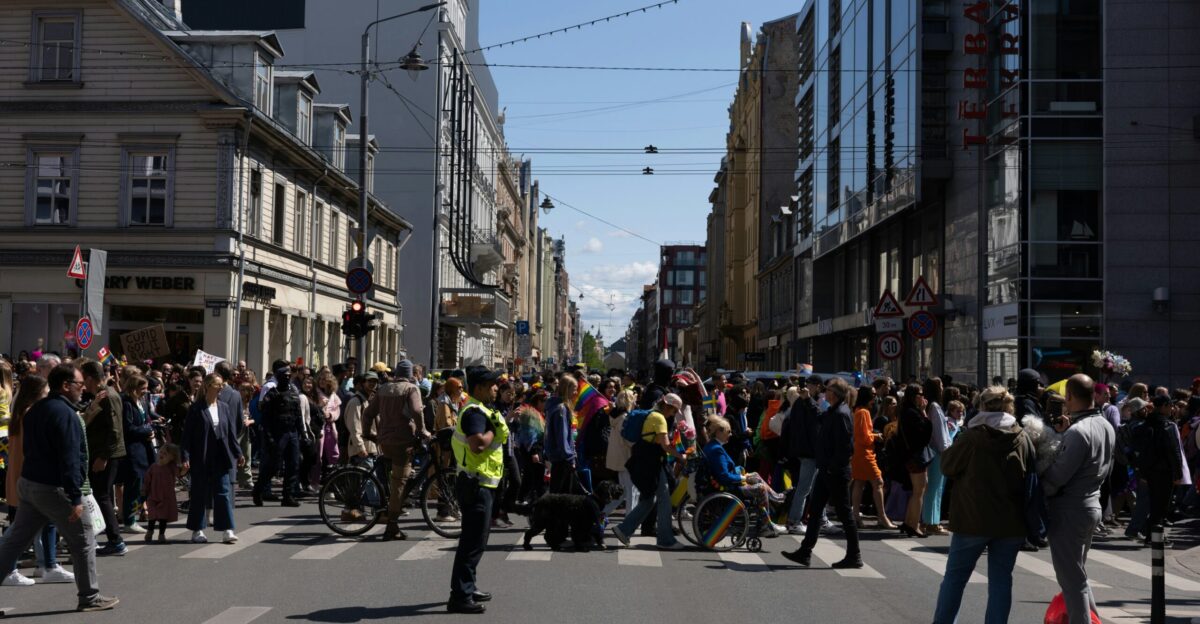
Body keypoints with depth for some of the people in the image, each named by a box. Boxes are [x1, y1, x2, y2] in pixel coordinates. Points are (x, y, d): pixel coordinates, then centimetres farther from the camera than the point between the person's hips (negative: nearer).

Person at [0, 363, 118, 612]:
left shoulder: (35, 410, 12)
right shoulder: (65, 414, -18)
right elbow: (69, 460, -22)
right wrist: (76, 498, -22)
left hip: (28, 484, 9)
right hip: (54, 489, -9)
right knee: (83, 543, 5)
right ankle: (89, 597, 12)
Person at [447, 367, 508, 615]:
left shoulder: (480, 411, 17)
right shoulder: (474, 412, -18)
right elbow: (478, 444, -33)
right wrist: (494, 429, -18)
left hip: (480, 484, 11)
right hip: (476, 485, -11)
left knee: (475, 538, 19)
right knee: (473, 541, -10)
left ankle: (467, 587, 30)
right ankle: (460, 596, -9)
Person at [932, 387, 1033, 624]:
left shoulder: (972, 437, -11)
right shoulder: (1022, 438, 0)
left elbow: (947, 466, -2)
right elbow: (1032, 475, 6)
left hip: (974, 518, -3)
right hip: (1011, 523, 3)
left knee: (955, 576, 10)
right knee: (1001, 578, 8)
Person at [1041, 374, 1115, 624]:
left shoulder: (1078, 432, -24)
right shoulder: (1106, 427, 6)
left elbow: (1056, 476, -22)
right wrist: (1065, 433, 6)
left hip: (1068, 511, -9)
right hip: (1091, 505, 9)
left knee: (1072, 579, 0)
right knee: (1079, 572, 22)